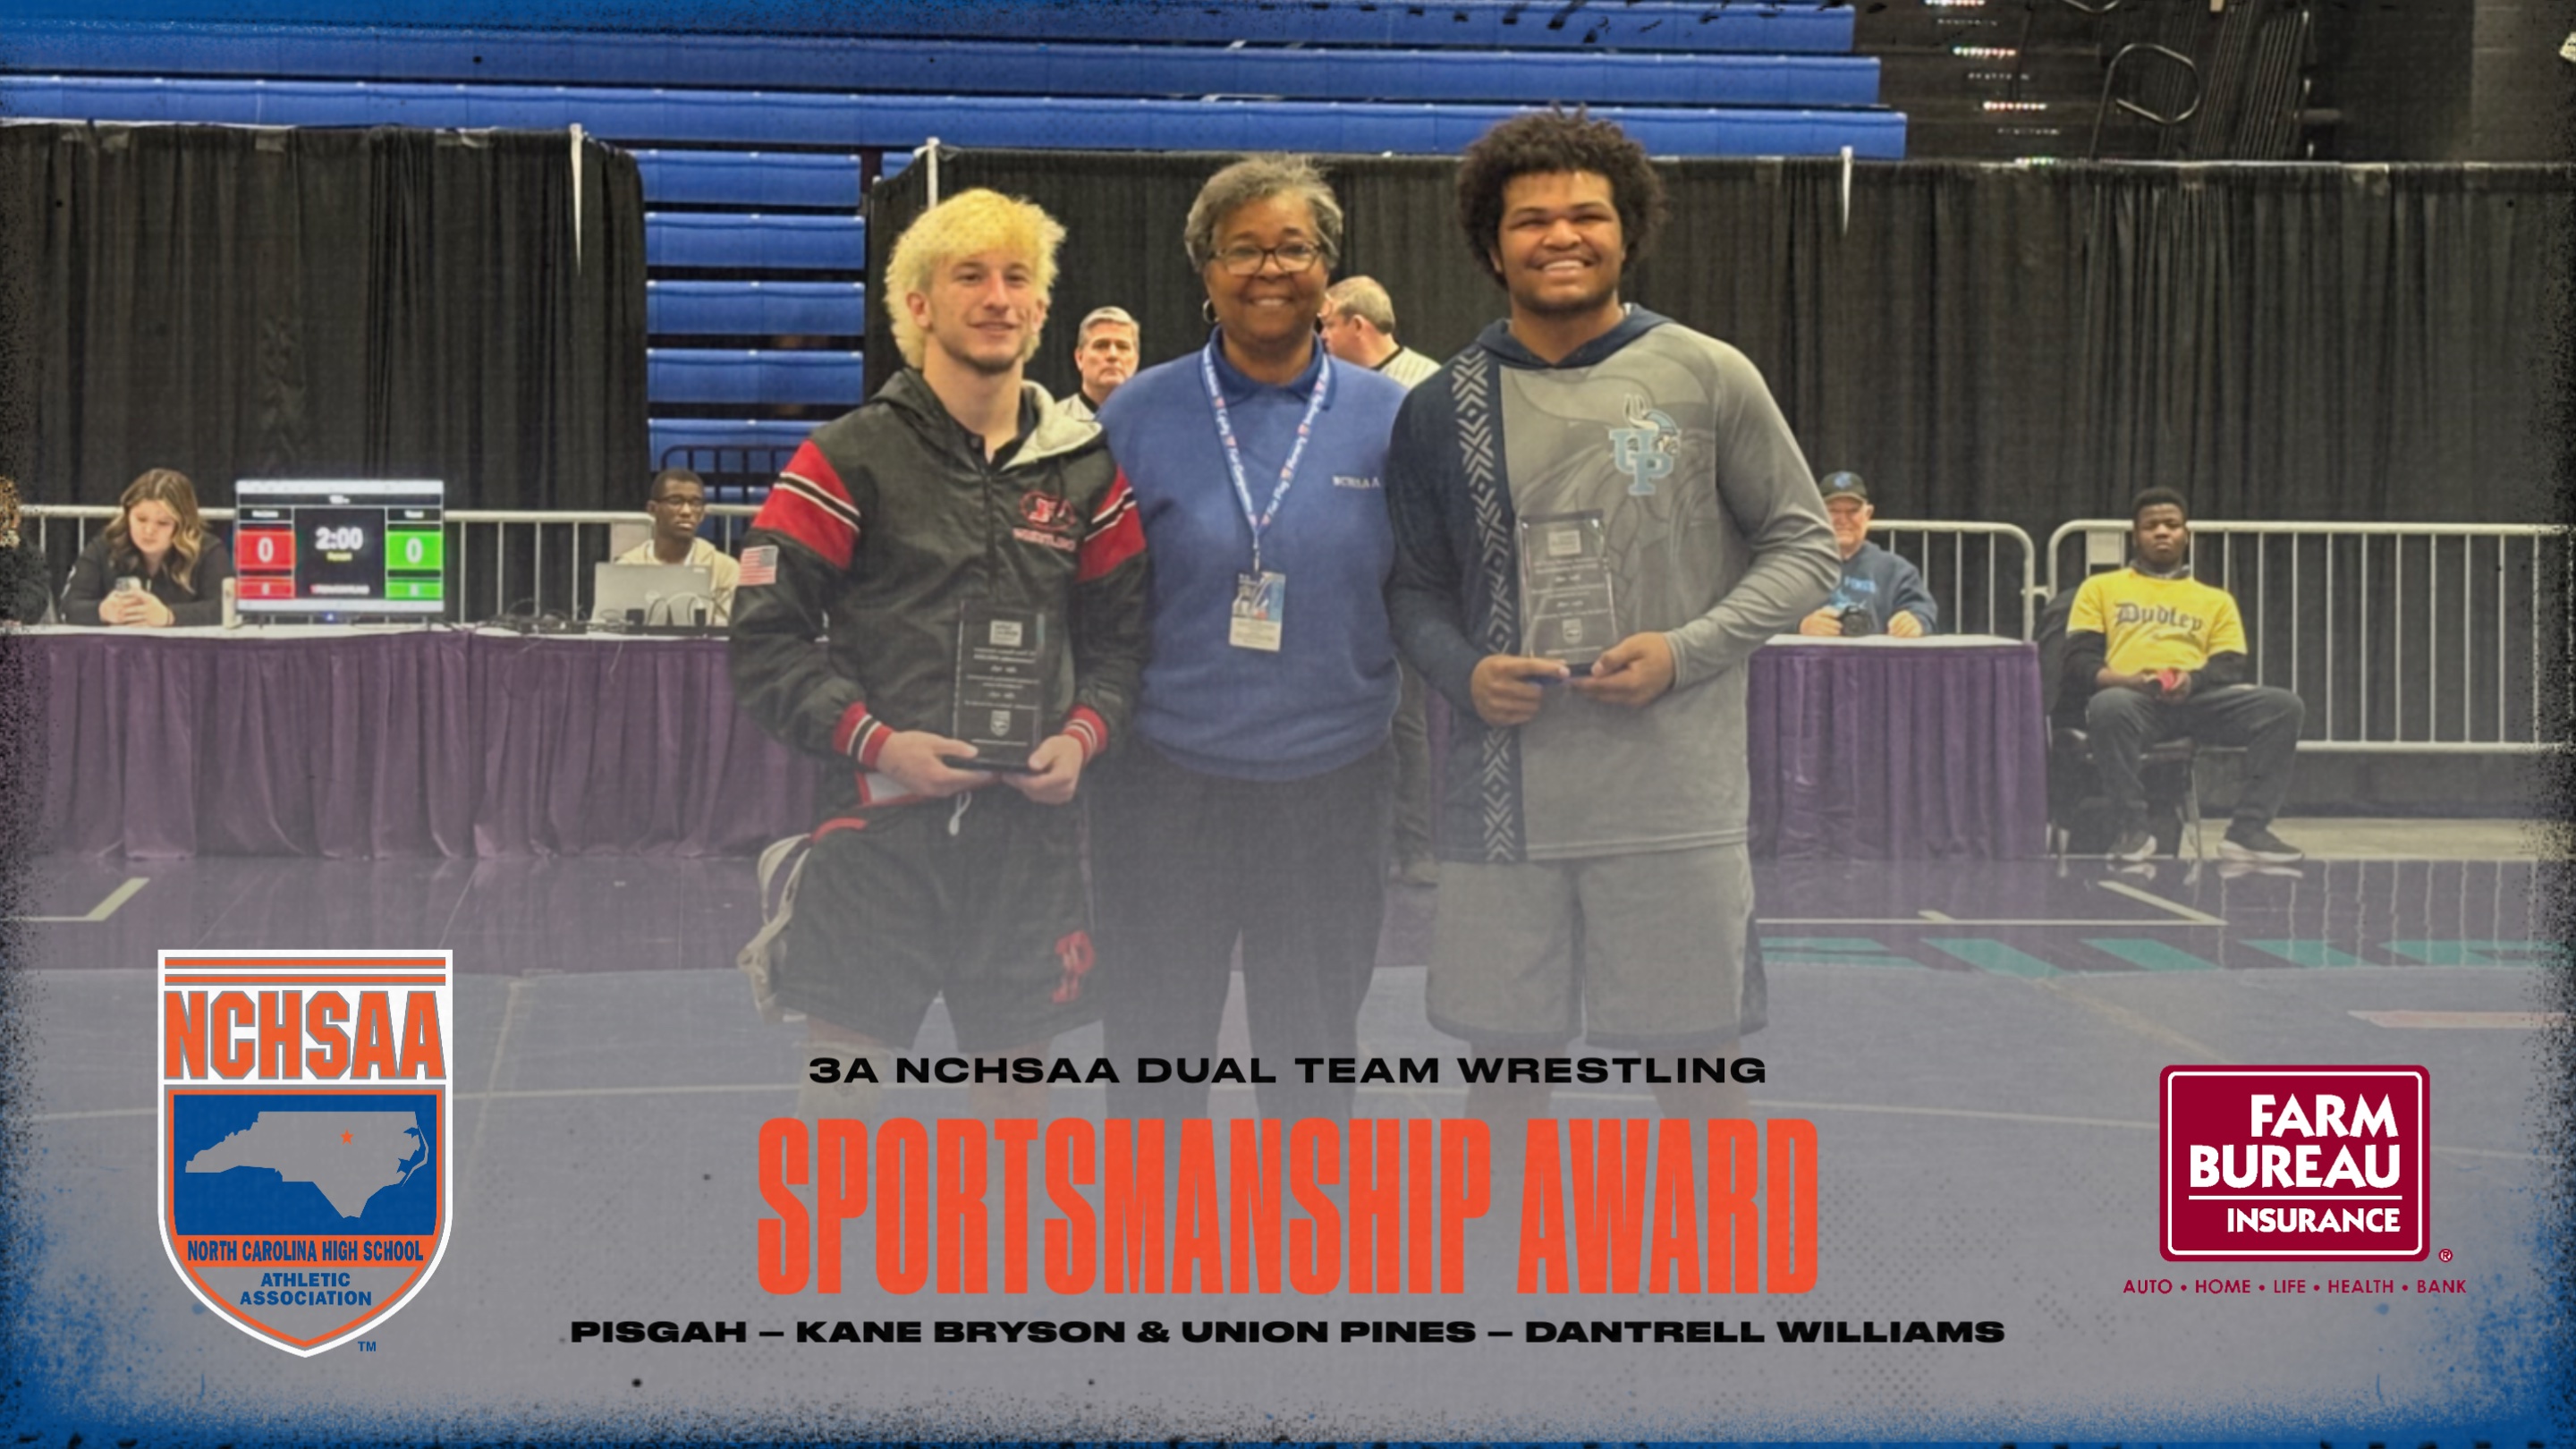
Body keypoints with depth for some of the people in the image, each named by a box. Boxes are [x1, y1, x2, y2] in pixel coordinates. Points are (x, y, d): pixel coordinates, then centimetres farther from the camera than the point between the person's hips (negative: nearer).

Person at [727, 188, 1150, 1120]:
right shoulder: (848, 459, -1)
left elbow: (1123, 634, 15)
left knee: (1017, 1080, 10)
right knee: (838, 1089, -1)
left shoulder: (1086, 469, 10)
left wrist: (1083, 736, -4)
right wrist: (877, 741, -15)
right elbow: (766, 640, -4)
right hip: (876, 819, -3)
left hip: (1029, 826, 3)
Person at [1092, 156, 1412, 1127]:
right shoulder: (1138, 418, -1)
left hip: (1333, 788, 1)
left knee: (1314, 1065, 13)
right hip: (1168, 785, -1)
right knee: (1154, 1062, 8)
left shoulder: (1391, 420, 1)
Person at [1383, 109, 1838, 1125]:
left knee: (1698, 1063, 5)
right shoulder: (1444, 408, 6)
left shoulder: (1707, 378, 0)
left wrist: (1687, 651, -11)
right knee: (1506, 1058, 9)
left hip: (1676, 794, -2)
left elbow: (1802, 546, 4)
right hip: (1503, 797, 2)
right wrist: (1464, 673, -8)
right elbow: (1416, 587, 13)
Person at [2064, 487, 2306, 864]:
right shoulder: (2101, 588, 23)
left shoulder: (2216, 600, 28)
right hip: (2132, 697, -2)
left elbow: (2234, 668, 13)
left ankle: (2248, 830, -23)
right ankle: (2134, 828, -24)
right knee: (2108, 707, -40)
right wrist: (2130, 680, -12)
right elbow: (2079, 659, 9)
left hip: (2199, 698, 3)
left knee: (2284, 705, -24)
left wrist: (2193, 680, -11)